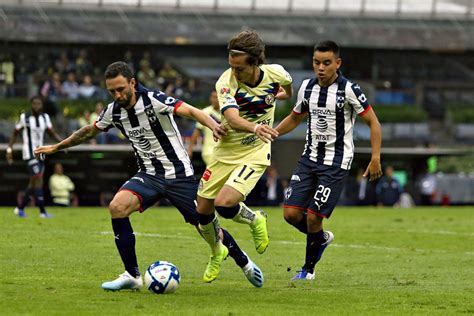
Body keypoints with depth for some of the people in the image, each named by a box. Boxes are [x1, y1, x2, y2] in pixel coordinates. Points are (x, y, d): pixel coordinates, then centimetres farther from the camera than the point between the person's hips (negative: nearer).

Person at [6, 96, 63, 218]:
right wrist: (9, 149, -2)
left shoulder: (45, 117, 7)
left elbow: (52, 133, 9)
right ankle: (42, 211, -16)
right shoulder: (25, 117, -6)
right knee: (38, 179, -16)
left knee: (34, 183, 9)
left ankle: (20, 208, 23)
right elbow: (14, 133, 2)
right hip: (29, 154, -6)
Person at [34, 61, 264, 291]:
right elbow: (90, 131, 19)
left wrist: (213, 125, -50)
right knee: (117, 207, -21)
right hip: (149, 175, 5)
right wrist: (56, 147, 26)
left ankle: (244, 262, 29)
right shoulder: (114, 111, 0)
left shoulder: (153, 100, -18)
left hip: (179, 174, -5)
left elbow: (190, 111, -30)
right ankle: (132, 276, -13)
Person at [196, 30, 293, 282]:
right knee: (203, 211, 5)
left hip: (255, 154, -1)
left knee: (224, 204, -23)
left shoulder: (275, 73, -14)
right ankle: (217, 253, 36)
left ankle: (255, 221, 11)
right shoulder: (226, 82, -21)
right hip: (225, 152, 1)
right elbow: (232, 118, -39)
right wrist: (254, 127, -58)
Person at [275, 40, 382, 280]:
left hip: (336, 163, -5)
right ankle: (322, 238, 28)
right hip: (309, 158, 5)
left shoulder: (348, 90, -13)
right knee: (291, 213, -4)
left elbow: (373, 122, -8)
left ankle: (309, 269, 12)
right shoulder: (307, 87, 4)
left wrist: (375, 159, -16)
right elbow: (295, 118, 22)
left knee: (313, 216, -10)